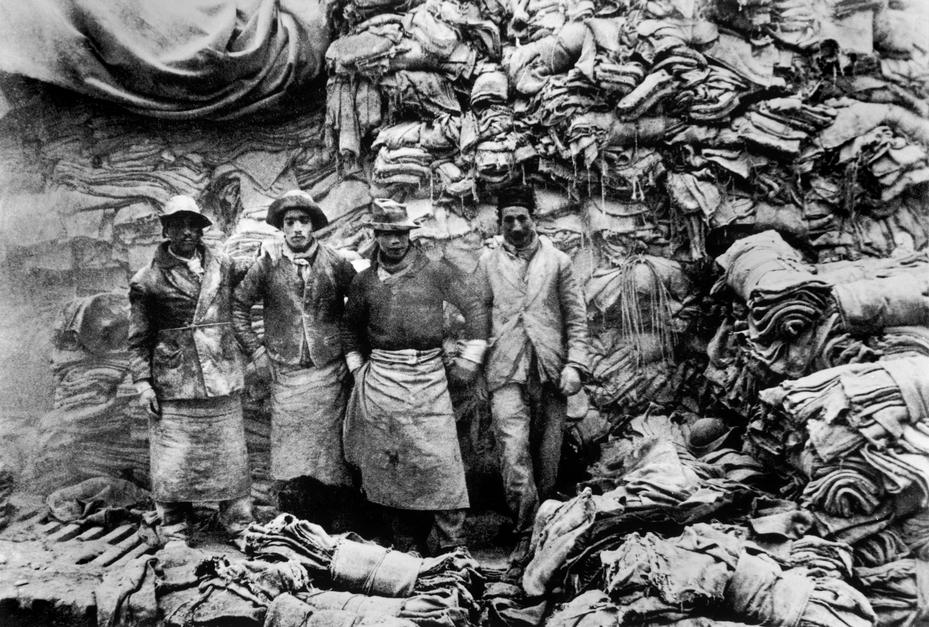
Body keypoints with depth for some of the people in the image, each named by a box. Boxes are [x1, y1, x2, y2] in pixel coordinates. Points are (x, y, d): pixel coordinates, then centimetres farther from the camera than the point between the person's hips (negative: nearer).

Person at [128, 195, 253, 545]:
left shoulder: (224, 267, 8)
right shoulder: (147, 280, 2)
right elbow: (138, 338, 4)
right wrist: (143, 382, -3)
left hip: (222, 382, 2)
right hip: (173, 386, -2)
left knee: (230, 459, 8)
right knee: (172, 465, 3)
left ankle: (240, 526, 22)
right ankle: (174, 537, 18)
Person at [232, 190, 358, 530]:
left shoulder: (336, 263, 0)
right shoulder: (267, 264, 0)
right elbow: (238, 305, 10)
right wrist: (256, 350, 4)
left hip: (330, 374, 0)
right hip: (286, 375, 0)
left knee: (334, 457, 5)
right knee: (290, 470, 1)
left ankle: (337, 536, 17)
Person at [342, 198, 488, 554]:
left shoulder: (435, 271, 1)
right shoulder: (364, 282, 9)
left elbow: (474, 307, 4)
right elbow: (351, 327, 24)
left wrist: (468, 360, 1)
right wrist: (357, 367, 14)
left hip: (429, 375, -2)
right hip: (380, 381, 2)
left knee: (440, 462, -6)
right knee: (387, 464, 4)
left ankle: (451, 547, 3)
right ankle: (406, 544, 18)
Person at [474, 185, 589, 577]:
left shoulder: (557, 261, 9)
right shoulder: (488, 264, 10)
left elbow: (576, 317, 7)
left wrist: (574, 364, -3)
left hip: (550, 371, 1)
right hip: (507, 372, 0)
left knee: (547, 457, 5)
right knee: (513, 453, -14)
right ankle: (527, 535, -3)